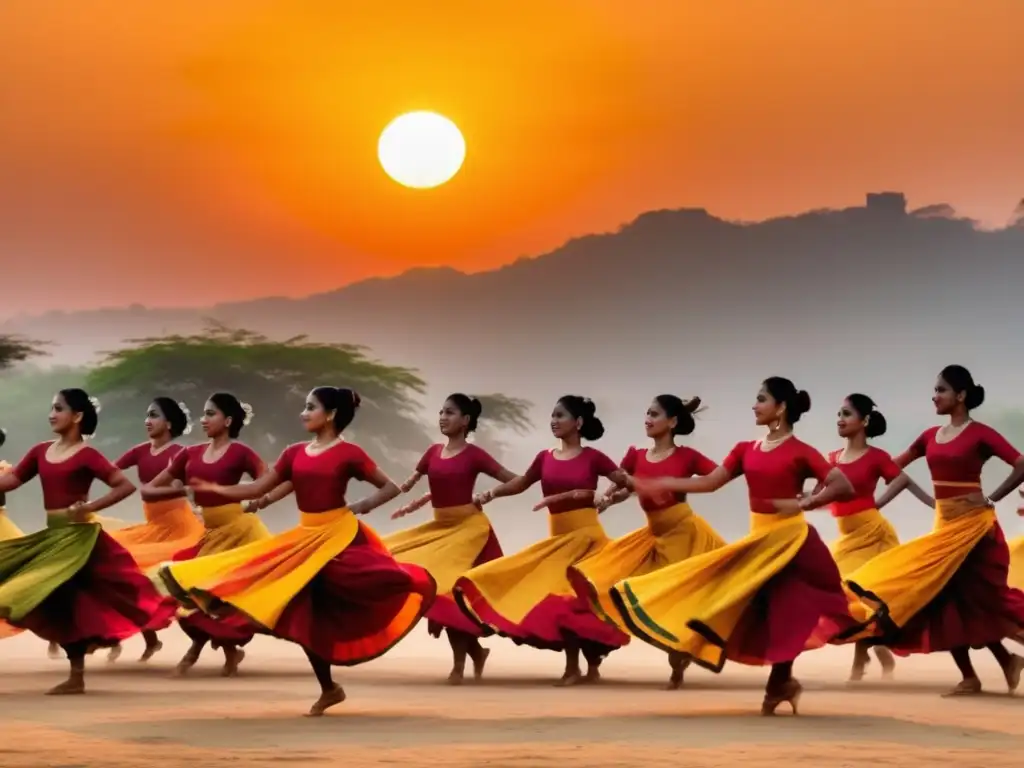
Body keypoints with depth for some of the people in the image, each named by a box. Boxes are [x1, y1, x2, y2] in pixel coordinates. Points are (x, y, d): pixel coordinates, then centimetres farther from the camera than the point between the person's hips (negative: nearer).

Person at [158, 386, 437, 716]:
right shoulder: (295, 453, 8)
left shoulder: (349, 453, -7)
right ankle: (328, 688, 17)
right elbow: (259, 488, 8)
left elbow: (390, 488, -2)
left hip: (340, 536, -6)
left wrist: (360, 507, -12)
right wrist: (215, 489, 0)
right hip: (305, 537, 6)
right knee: (304, 615, 6)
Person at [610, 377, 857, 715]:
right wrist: (657, 484, 2)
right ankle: (782, 682, 18)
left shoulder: (800, 452, -9)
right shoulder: (746, 449, 8)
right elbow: (709, 482, 7)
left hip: (788, 537, -6)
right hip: (758, 537, 6)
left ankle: (778, 686, 7)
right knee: (761, 611, 6)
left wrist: (802, 503, -23)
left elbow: (843, 486, -15)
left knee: (783, 611, -3)